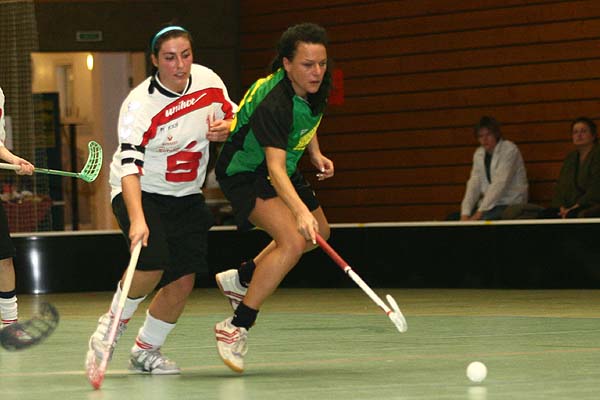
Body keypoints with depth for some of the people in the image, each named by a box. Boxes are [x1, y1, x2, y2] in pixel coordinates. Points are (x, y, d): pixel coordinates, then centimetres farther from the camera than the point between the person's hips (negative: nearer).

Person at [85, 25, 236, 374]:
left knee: (183, 282, -2)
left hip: (187, 197, 5)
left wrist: (226, 129, -14)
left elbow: (234, 117, 12)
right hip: (140, 193, -5)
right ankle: (115, 321, 0)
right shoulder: (140, 104, -24)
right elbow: (130, 166, -34)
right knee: (153, 262, -28)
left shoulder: (209, 81, -8)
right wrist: (137, 220, -47)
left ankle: (146, 350, 19)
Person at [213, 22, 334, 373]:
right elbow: (275, 167, -44)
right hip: (244, 172, -9)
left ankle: (240, 279, 35)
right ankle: (235, 328, -21)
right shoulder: (272, 102, -35)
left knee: (320, 233, 23)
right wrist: (299, 211, -56)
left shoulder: (316, 88, -10)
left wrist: (315, 153, 5)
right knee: (292, 240, -27)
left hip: (282, 169, 9)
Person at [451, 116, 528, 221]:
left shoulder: (509, 150, -13)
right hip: (490, 204, 7)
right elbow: (474, 184, 0)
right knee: (452, 219, -9)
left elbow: (500, 184, -21)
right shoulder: (479, 154, 7)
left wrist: (480, 213, -26)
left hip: (510, 204, -7)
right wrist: (465, 214, -15)